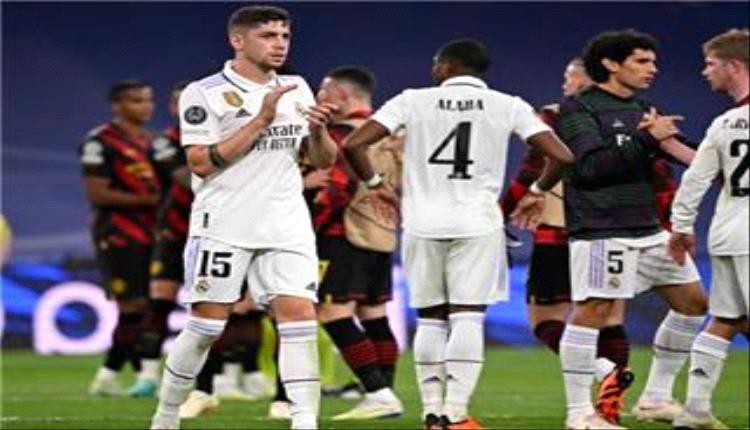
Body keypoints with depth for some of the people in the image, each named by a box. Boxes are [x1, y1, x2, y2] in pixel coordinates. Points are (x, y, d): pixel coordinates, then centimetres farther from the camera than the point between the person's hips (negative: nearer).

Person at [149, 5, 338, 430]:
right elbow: (202, 162, -14)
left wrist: (319, 130, -8)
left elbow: (325, 161, 15)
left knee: (300, 315, -10)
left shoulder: (296, 90, 13)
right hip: (224, 225, -4)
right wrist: (262, 120, -17)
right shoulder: (204, 93, -4)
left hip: (287, 227, 4)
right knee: (207, 325, -1)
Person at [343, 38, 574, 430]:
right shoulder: (508, 106, 4)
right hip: (478, 222, -1)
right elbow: (561, 156, -2)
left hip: (422, 223, 1)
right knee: (468, 317, -2)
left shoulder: (413, 101, 4)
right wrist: (537, 192, 16)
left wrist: (375, 184, 13)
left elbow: (353, 144, -3)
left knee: (430, 319, 10)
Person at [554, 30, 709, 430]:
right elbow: (589, 166, -18)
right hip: (601, 230, -9)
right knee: (593, 309, -13)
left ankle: (656, 397, 19)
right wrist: (647, 139, -18)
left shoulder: (642, 110, 18)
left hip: (648, 228, 9)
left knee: (693, 300, 11)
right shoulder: (578, 109, -6)